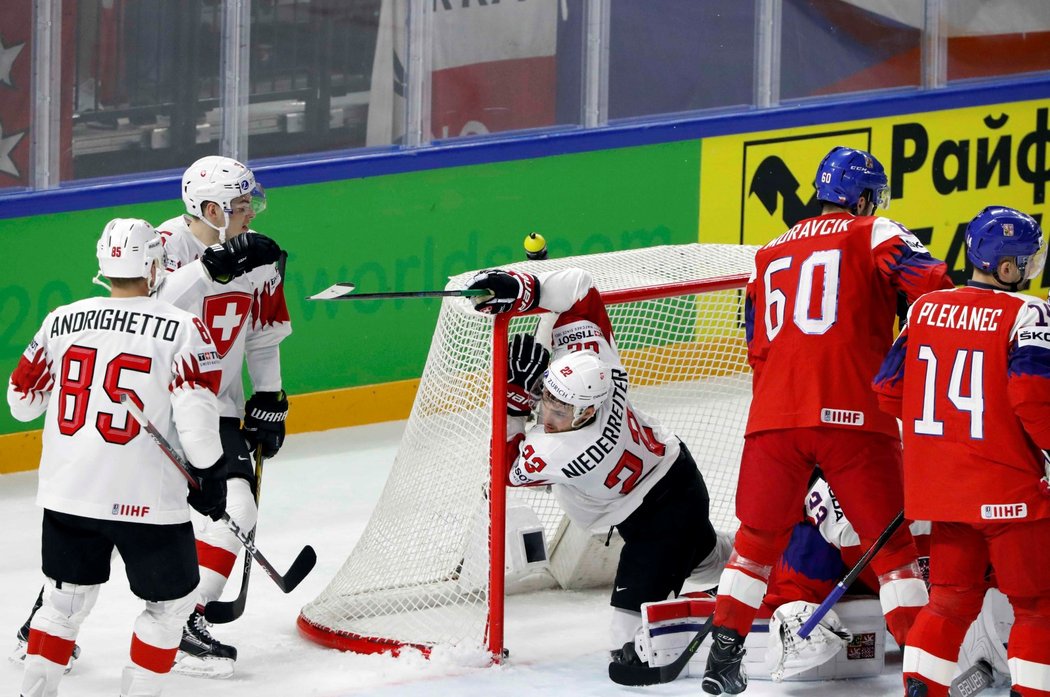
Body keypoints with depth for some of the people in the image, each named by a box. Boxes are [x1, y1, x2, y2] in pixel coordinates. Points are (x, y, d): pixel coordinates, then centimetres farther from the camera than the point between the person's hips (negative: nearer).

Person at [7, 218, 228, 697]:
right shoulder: (182, 329, -8)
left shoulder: (62, 322, 3)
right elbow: (195, 411, -15)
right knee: (171, 602, 14)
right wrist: (210, 472, 0)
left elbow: (22, 401, 13)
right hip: (146, 497, -4)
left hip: (67, 491, 4)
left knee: (66, 598, 21)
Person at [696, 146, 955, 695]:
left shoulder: (771, 254, 23)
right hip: (852, 413, -4)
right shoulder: (873, 235, 6)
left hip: (773, 417, 4)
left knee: (758, 537, 16)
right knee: (891, 541, 4)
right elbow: (927, 282, -11)